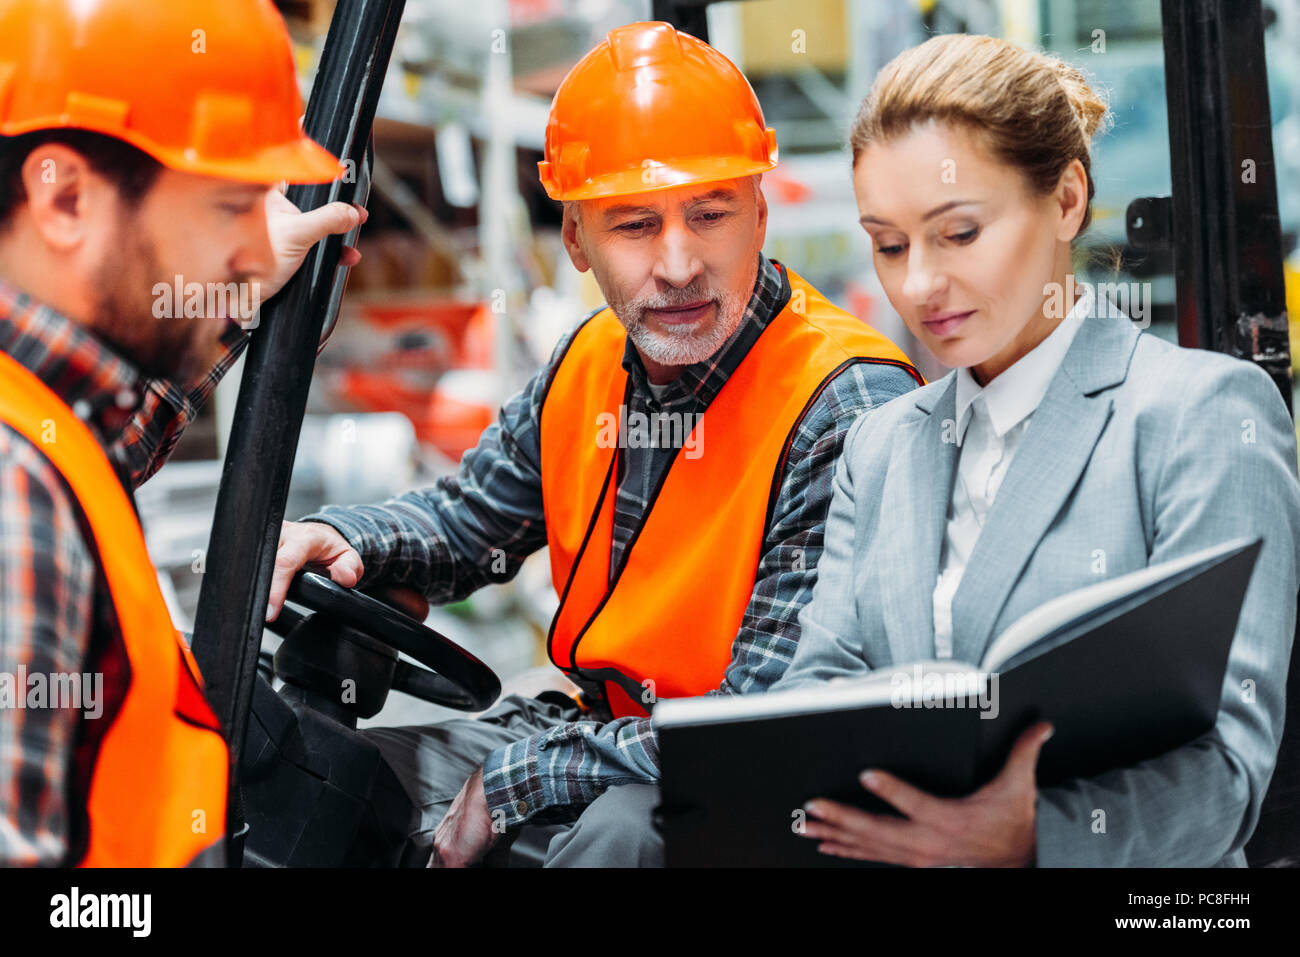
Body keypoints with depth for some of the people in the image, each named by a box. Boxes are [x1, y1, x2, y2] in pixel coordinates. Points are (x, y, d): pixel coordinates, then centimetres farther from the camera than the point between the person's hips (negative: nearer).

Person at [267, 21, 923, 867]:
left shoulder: (852, 411, -22)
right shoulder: (591, 365, 2)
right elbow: (467, 518, 19)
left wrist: (512, 784, -21)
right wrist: (341, 539, -4)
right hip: (595, 731, 7)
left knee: (624, 830, -38)